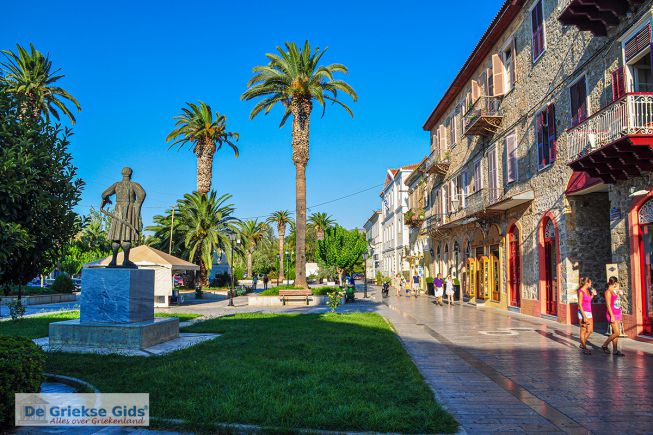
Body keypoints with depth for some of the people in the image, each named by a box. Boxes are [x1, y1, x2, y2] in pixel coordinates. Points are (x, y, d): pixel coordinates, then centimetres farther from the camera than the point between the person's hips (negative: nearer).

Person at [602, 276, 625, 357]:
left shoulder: (614, 292, 15)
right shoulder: (608, 292, -10)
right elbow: (608, 305, -16)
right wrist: (612, 316, -20)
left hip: (617, 314, 8)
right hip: (612, 315, -8)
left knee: (615, 333, 7)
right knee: (617, 333, -12)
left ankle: (615, 351, 9)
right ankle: (604, 346, 2)